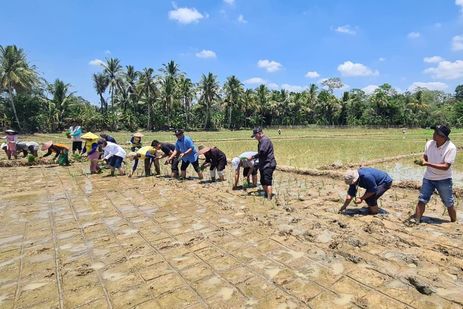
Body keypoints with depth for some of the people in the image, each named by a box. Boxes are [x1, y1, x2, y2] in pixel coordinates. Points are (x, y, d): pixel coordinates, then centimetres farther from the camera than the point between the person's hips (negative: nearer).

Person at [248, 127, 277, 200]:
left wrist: (252, 157, -17)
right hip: (264, 165, 11)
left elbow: (262, 152, -24)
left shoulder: (265, 140, -15)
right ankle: (266, 196, 30)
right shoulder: (261, 141, 17)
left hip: (268, 165, -11)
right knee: (263, 182, 17)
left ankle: (269, 198, -9)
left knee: (267, 182, -11)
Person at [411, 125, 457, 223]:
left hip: (444, 180, -3)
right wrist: (422, 161, -14)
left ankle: (454, 222, 32)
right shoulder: (429, 144, -7)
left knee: (449, 203, 12)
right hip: (428, 178, 3)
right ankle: (415, 220, 5)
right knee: (422, 200, 1)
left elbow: (446, 166, -24)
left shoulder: (451, 148, -20)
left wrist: (427, 164, -32)